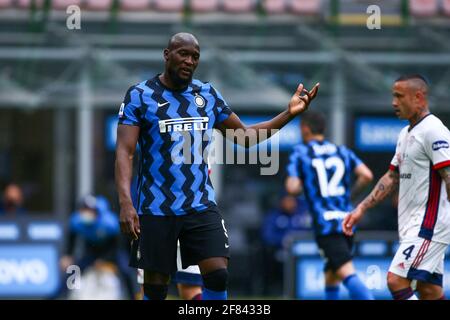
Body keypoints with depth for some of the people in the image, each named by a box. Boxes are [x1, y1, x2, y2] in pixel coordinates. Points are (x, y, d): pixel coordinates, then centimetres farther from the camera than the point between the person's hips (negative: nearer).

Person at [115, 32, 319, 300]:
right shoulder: (140, 96, -5)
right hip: (156, 209, -3)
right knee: (155, 286, 1)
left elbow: (245, 135, 17)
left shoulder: (208, 95, 8)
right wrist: (126, 203, -26)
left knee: (218, 275, -12)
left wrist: (289, 114, 4)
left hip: (201, 206, 3)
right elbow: (125, 152, -12)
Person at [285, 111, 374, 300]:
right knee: (331, 276, 20)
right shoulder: (342, 152, 14)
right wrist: (350, 194, 17)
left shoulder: (300, 153, 3)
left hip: (325, 225, -5)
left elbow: (292, 188, -6)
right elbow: (366, 175, 2)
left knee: (348, 274, -19)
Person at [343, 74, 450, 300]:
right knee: (429, 292, 7)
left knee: (396, 281, -16)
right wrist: (362, 209, 17)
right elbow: (392, 178, 23)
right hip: (413, 225, 9)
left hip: (429, 224, -9)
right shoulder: (406, 133, 17)